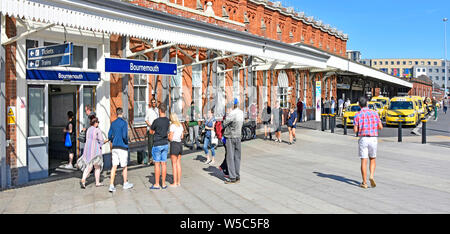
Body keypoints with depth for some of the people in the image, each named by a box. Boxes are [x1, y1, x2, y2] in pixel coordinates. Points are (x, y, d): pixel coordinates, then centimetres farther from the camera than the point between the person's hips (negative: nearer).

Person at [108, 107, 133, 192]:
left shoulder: (113, 123, 9)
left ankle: (111, 185, -1)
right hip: (122, 147, -5)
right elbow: (124, 136, -17)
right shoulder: (124, 123, -10)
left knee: (114, 166, 3)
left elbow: (109, 136, 10)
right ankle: (126, 184, 21)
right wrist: (126, 142, 1)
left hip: (114, 147, 5)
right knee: (125, 166, 8)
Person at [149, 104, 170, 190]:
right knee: (164, 164, 8)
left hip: (157, 145, -5)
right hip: (165, 144, 6)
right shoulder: (167, 120, 3)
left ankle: (156, 184, 7)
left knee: (157, 164, 1)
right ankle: (163, 184, 13)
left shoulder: (156, 121, -15)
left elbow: (151, 131, -2)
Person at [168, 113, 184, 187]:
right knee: (178, 163, 11)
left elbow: (171, 138, -14)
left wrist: (167, 136, 5)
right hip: (180, 143, 7)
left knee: (174, 164, -1)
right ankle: (179, 182, 16)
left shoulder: (172, 126, -13)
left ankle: (175, 183, 3)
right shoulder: (180, 125, 8)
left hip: (174, 144, -7)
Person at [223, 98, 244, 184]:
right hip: (238, 136, 7)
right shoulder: (241, 112, 6)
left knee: (230, 158, -1)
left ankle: (232, 178, 2)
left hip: (230, 137, -7)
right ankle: (237, 177, 17)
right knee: (237, 157, 11)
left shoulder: (232, 114, -19)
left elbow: (224, 124, -12)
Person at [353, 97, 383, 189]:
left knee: (364, 161, 1)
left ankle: (364, 183, 3)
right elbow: (380, 127, 3)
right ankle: (371, 176, -3)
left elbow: (355, 130, -8)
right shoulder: (374, 113, 4)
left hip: (363, 139, -2)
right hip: (373, 139, 2)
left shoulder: (358, 115, -3)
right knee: (372, 159, 18)